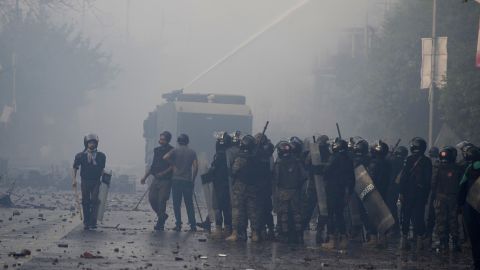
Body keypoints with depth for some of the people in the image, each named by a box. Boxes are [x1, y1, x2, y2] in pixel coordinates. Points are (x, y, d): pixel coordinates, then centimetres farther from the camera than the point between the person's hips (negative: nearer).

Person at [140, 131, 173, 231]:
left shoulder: (171, 151, -6)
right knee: (152, 198, -1)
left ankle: (160, 223, -1)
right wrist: (145, 176, 18)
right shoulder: (157, 150, 14)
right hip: (156, 179, 6)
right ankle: (162, 216, 22)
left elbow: (173, 166, -12)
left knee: (161, 200, -10)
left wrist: (163, 173, -22)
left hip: (166, 180, -6)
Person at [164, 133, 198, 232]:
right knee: (189, 204, 8)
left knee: (177, 204, 3)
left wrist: (173, 164, 0)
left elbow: (165, 157, -16)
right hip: (188, 181, 2)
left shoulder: (175, 151, 0)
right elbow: (196, 166, -1)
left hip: (176, 180, -2)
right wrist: (193, 179, 7)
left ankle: (178, 224, -2)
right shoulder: (192, 152, 6)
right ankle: (193, 225, 3)